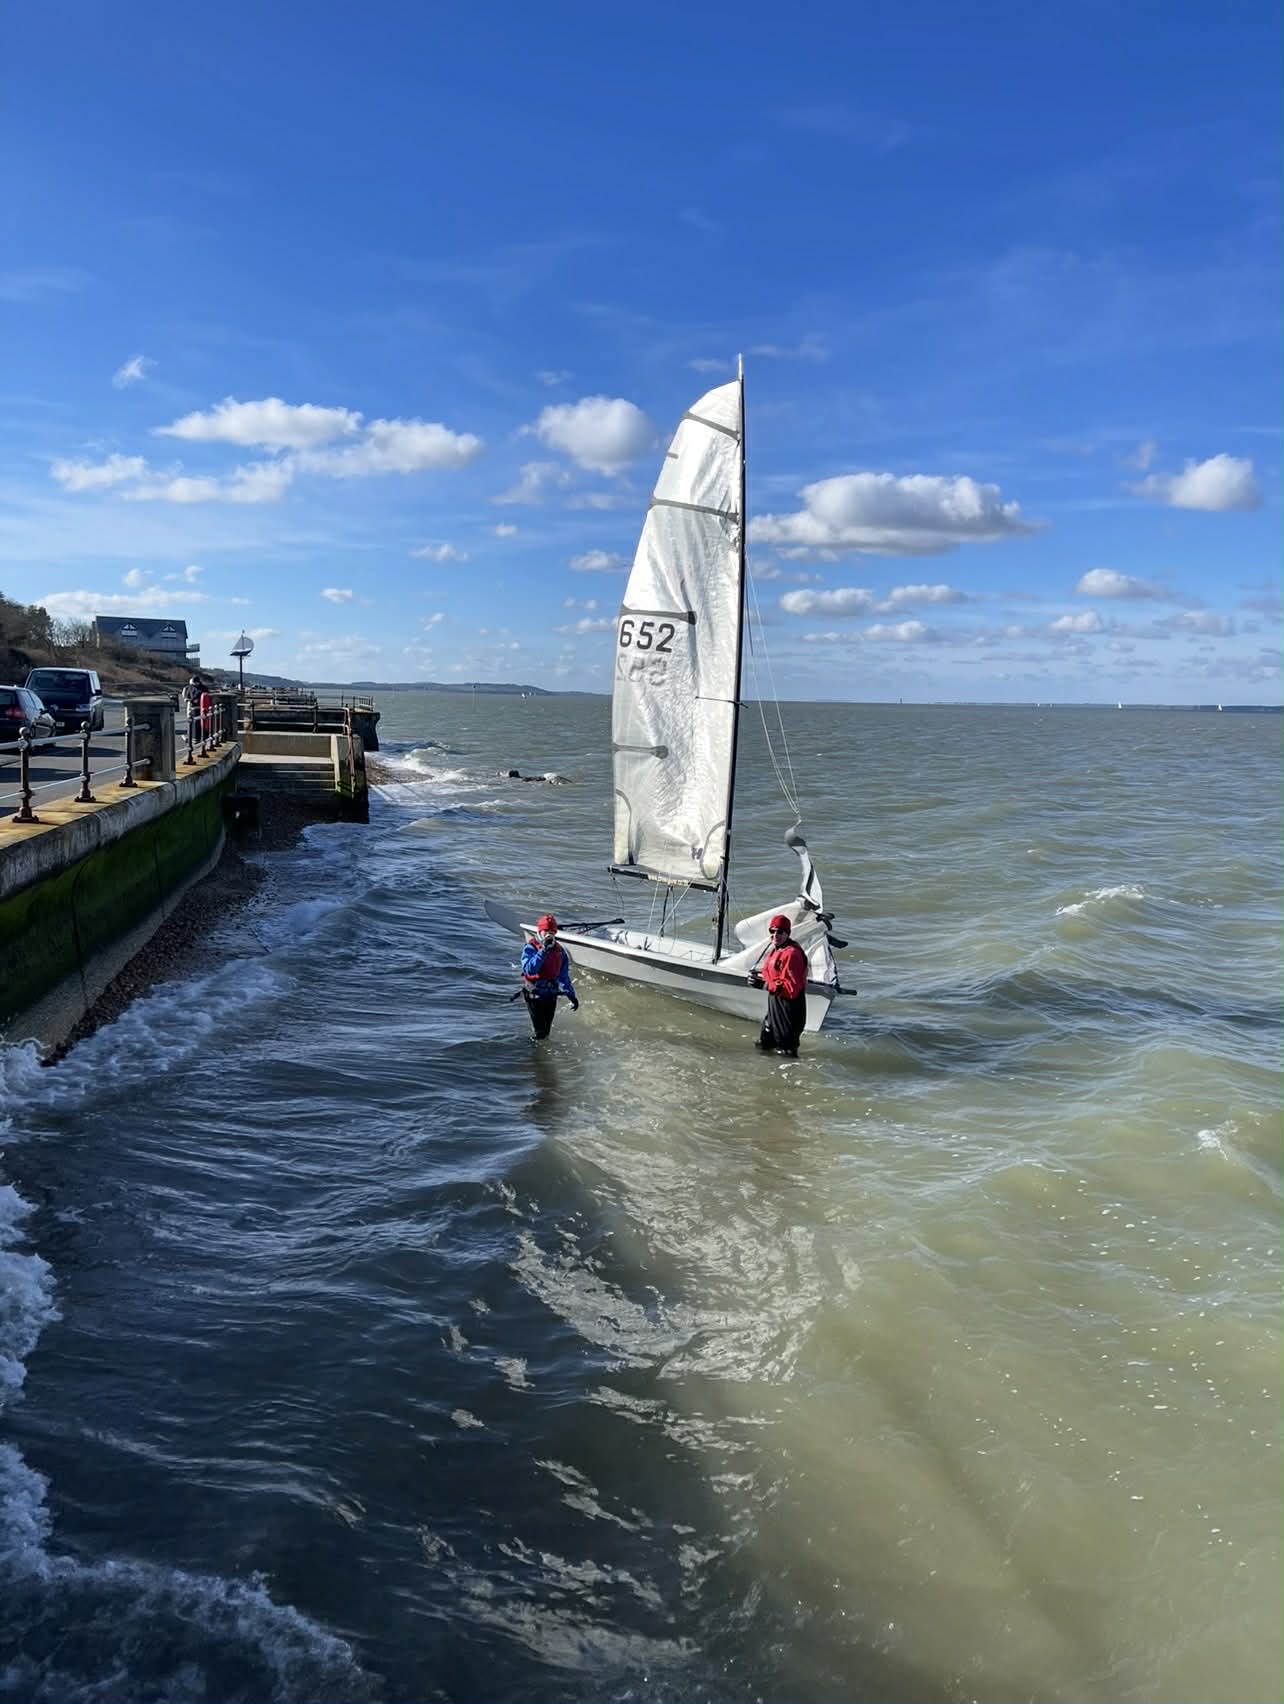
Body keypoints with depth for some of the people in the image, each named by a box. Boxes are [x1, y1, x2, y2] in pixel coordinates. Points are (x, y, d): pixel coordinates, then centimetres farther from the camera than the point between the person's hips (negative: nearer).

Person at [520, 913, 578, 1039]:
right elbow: (529, 969, -31)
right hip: (534, 995, -5)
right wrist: (543, 951, -32)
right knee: (539, 1031, -5)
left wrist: (571, 995, 10)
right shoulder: (530, 948, -12)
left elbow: (564, 975, 13)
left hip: (551, 995, 5)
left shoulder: (560, 950, 5)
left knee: (547, 1029, 14)